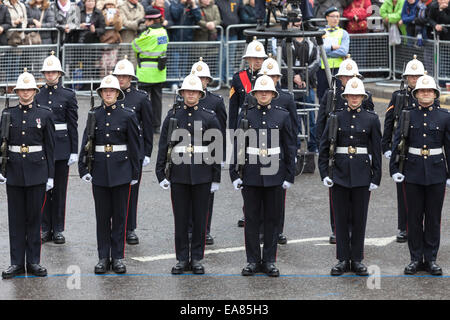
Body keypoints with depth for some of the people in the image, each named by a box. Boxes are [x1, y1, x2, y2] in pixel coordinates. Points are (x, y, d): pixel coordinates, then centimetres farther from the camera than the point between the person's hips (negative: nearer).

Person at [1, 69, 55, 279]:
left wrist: (50, 175, -1)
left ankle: (33, 261, 10)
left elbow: (50, 146, 2)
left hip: (37, 171, -1)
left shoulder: (44, 114, 2)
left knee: (34, 217, 3)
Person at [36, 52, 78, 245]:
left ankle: (58, 229, 8)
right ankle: (45, 228, 11)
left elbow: (73, 125, 0)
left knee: (59, 189, 2)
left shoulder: (68, 96, 1)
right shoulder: (37, 96, 7)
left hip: (61, 146, -2)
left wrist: (74, 151, -4)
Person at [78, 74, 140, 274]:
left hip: (121, 170, -2)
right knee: (102, 216, 5)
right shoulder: (94, 115, 4)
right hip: (99, 170, 2)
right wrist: (83, 168, -3)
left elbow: (134, 146, 1)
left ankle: (118, 257, 10)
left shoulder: (127, 115, -1)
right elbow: (86, 143, 5)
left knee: (119, 215, 3)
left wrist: (135, 173, 0)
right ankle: (103, 258, 11)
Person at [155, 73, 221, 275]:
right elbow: (163, 147, 5)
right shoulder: (172, 116, 4)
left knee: (200, 218, 4)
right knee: (180, 218, 4)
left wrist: (216, 179, 1)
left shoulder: (209, 117, 3)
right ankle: (182, 259, 12)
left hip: (202, 175, 0)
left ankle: (197, 259, 13)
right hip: (178, 174, 0)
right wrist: (161, 174, -1)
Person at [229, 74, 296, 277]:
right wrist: (235, 174, -2)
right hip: (251, 175, 0)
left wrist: (289, 176, 1)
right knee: (251, 219, 3)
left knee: (272, 218, 5)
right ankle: (253, 260, 11)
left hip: (274, 176, 0)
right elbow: (237, 145, 4)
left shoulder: (283, 115, 4)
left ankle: (270, 261, 12)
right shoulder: (246, 115, 4)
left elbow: (290, 147, 5)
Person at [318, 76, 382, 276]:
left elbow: (376, 151, 3)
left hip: (362, 174, 0)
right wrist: (324, 173, -2)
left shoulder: (371, 119, 2)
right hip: (339, 173, 1)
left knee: (359, 218, 4)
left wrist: (376, 178, -2)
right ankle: (343, 260, 11)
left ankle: (357, 260, 12)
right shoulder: (336, 117, 3)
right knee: (341, 218, 4)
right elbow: (324, 147, 5)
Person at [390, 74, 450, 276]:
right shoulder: (408, 116, 2)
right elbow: (397, 143, 4)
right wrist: (395, 169, -3)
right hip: (413, 172, 0)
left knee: (433, 217, 4)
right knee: (414, 217, 4)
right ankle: (415, 258, 13)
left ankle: (430, 259, 13)